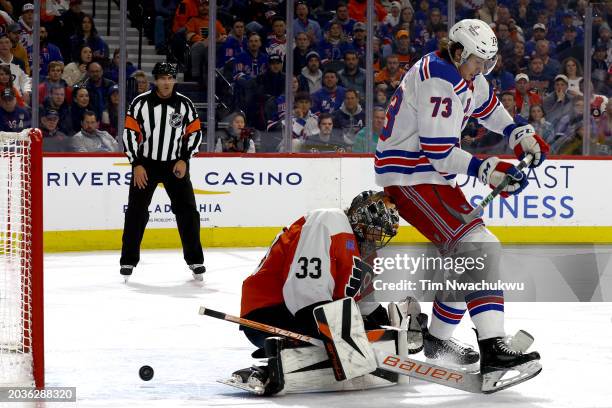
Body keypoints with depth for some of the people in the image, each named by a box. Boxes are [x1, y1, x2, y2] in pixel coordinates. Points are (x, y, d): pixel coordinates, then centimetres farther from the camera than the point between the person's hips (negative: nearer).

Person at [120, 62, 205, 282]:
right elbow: (129, 133, -7)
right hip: (146, 163, -2)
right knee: (136, 211, -4)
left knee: (187, 211, -1)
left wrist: (184, 159, -6)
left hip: (175, 164, 2)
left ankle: (195, 260, 10)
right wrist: (137, 164, -12)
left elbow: (195, 132, 4)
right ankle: (128, 260, 4)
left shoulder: (184, 104, -2)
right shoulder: (141, 103, -8)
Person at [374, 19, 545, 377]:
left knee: (462, 253, 19)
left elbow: (486, 105, 30)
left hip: (434, 174, 11)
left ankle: (438, 339, 33)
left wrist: (522, 135, 20)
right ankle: (492, 349, -33)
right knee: (477, 246, -23)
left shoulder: (465, 73, 9)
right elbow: (439, 151, -25)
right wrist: (487, 170, -24)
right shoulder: (438, 81, -22)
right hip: (409, 178, -11)